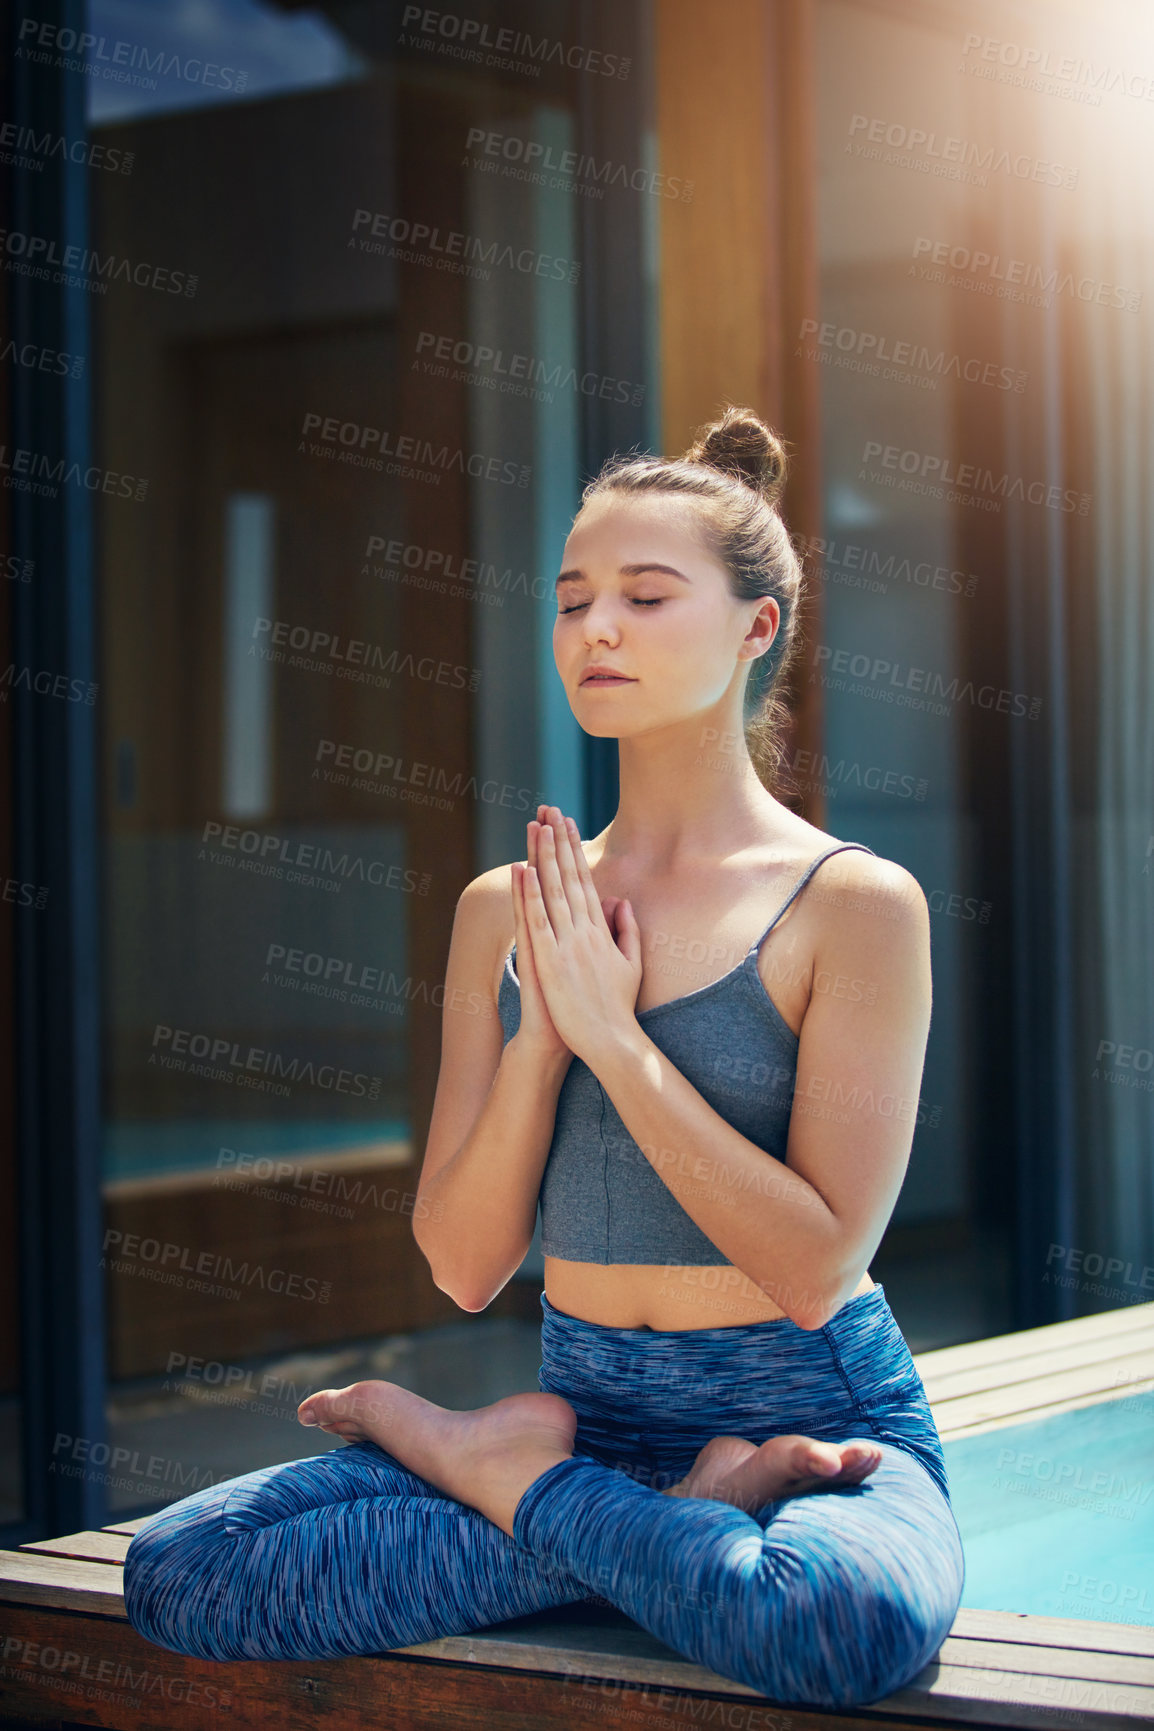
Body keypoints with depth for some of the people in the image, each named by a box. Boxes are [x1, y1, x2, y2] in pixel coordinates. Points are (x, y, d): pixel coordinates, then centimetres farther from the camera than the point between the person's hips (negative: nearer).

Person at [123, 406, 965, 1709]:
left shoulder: (854, 904, -6)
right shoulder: (504, 912, 8)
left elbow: (815, 1268, -14)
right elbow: (464, 1266, 3)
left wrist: (612, 1030, -15)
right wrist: (545, 1028, -11)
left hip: (822, 1430, -3)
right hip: (585, 1409, 3)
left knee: (845, 1618, -40)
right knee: (175, 1572, -17)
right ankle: (627, 1502, -9)